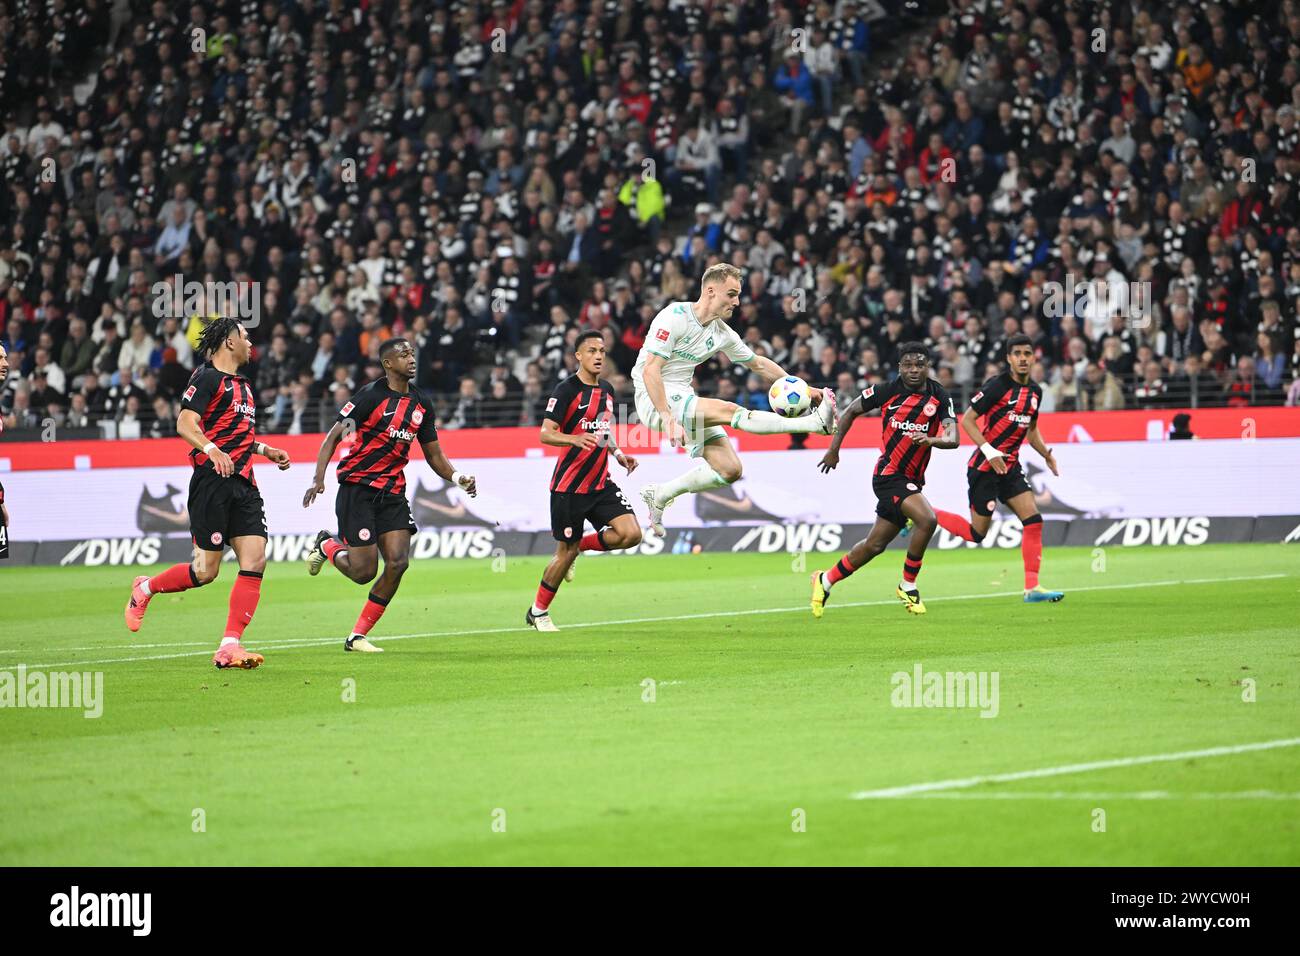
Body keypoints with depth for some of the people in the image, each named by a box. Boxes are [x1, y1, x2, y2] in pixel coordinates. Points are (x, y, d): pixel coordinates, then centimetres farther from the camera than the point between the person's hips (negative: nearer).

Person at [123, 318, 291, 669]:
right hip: (212, 482, -8)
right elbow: (185, 424, -17)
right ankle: (144, 589, 22)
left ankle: (230, 646, -10)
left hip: (244, 484, 8)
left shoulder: (243, 385, 22)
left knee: (255, 561, -8)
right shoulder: (206, 377, -5)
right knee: (205, 571, -5)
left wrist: (266, 450, 24)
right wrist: (212, 449, -32)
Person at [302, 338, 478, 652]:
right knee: (364, 571, -10)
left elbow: (434, 455, 17)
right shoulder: (371, 395, -9)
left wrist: (458, 478, -2)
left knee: (398, 562, -11)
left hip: (393, 493, 6)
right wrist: (319, 478, -19)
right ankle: (328, 546, 25)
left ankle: (357, 636, 2)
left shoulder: (422, 404, 10)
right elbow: (333, 437, -7)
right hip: (357, 488, -6)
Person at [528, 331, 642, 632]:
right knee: (566, 552, -1)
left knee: (630, 534, -11)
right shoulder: (567, 390, -12)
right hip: (569, 484, -6)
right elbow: (546, 433, -19)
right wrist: (575, 439, -35)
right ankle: (538, 612, 18)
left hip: (600, 482, 6)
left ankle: (578, 547, 15)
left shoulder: (607, 390, 10)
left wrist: (618, 454, 12)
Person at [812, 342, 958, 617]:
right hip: (889, 473, -5)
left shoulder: (939, 396, -2)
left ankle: (826, 580, 32)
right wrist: (834, 448, 9)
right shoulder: (886, 391, -8)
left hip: (911, 480, 5)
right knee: (927, 519, -26)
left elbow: (953, 438, -13)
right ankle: (907, 586, -9)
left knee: (875, 544, 12)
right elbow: (851, 411, 9)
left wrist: (931, 440, -34)